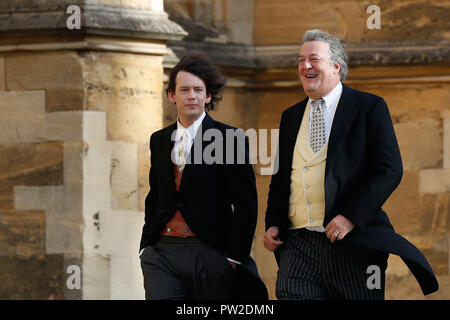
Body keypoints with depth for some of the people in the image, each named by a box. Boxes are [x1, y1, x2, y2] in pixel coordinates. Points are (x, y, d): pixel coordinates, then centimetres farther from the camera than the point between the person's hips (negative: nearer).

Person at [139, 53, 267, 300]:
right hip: (161, 251, 4)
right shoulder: (159, 140, 15)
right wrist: (146, 246, 13)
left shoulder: (229, 139, -2)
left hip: (209, 254, -4)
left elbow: (246, 205, -4)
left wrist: (234, 258, -8)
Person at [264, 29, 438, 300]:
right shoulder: (290, 117, 19)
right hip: (298, 244, 4)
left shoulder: (369, 107, 2)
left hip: (353, 243, -4)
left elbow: (390, 170, -7)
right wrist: (272, 224, 7)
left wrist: (351, 217, -17)